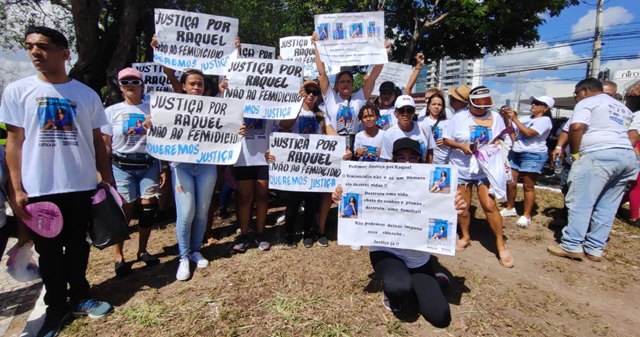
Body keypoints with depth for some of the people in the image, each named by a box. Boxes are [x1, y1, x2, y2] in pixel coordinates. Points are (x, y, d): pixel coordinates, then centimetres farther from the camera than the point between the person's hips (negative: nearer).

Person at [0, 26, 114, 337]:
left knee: (78, 245, 13)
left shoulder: (87, 94, 3)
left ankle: (79, 297, 30)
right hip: (39, 189, 0)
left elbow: (97, 141, 7)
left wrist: (107, 178, 3)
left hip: (82, 186, 1)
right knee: (49, 250, 11)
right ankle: (56, 306, 27)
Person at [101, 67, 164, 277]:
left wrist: (164, 169, 3)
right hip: (122, 166, -1)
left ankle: (142, 251, 20)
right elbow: (105, 145, 4)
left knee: (149, 208, 0)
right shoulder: (112, 112, 6)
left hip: (149, 165, 1)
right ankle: (118, 255, 13)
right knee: (124, 210, -4)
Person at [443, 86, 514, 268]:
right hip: (461, 169, 0)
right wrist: (462, 146, -19)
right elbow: (447, 139, -2)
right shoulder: (459, 117, -2)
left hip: (486, 169, 0)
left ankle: (501, 245, 9)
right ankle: (465, 237, 31)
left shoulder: (495, 117, 3)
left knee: (490, 206, -8)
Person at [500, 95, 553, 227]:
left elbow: (529, 133, -21)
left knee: (528, 186, -1)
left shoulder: (545, 120, -6)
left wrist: (514, 118, -19)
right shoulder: (526, 118, 15)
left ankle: (526, 216, 8)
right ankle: (510, 208, 24)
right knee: (510, 182, 7)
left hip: (533, 156, -6)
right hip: (516, 153, 6)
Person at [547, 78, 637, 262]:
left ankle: (571, 245, -6)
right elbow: (634, 136, 25)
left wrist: (575, 153, -5)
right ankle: (595, 249, 12)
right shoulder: (623, 108, 29)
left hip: (599, 156, -8)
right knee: (607, 207, 9)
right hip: (628, 157, 9)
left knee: (580, 202, -6)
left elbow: (576, 128, -14)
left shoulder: (587, 102, 2)